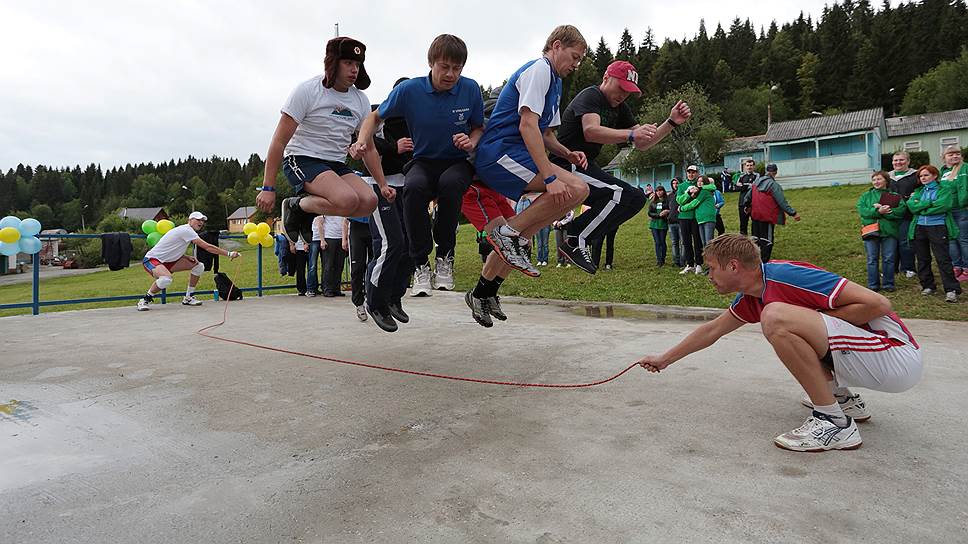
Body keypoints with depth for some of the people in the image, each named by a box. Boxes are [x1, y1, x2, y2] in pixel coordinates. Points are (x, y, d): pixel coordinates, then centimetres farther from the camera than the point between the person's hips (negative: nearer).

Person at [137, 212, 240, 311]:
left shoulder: (186, 231, 9)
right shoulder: (186, 230, -21)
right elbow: (207, 247, -27)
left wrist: (187, 257, -3)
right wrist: (229, 254, -28)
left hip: (167, 261, 10)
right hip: (152, 259, -10)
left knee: (199, 266, 0)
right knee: (166, 279, -39)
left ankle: (188, 297, 8)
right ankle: (145, 300, -14)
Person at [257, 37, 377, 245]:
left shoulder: (361, 100, 8)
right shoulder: (307, 90, -9)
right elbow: (279, 141, -10)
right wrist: (268, 187, -14)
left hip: (336, 165, 6)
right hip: (302, 159, -6)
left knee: (369, 201, -22)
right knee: (348, 201, -31)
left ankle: (310, 207, -1)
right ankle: (296, 206, -4)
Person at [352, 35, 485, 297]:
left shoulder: (470, 89, -6)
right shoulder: (409, 89, -8)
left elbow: (479, 127, 8)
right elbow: (376, 117, 5)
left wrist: (471, 142, -15)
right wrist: (362, 141, -15)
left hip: (457, 162, 0)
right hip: (423, 161, 0)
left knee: (450, 183, -37)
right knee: (414, 187, -36)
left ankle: (445, 257, -17)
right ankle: (421, 264, -21)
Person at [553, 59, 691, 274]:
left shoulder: (619, 108, 14)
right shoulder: (590, 96, -12)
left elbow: (642, 144, 8)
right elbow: (591, 132, -33)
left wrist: (672, 122, -6)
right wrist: (631, 134, -45)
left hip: (585, 167, 10)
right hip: (565, 166, -10)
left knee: (637, 198, 3)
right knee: (619, 193, -25)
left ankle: (575, 234, 0)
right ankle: (575, 242, -17)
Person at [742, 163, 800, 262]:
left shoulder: (756, 182, 5)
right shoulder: (774, 185, -16)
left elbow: (748, 196, 17)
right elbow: (782, 202, -19)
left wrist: (747, 206, 35)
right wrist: (793, 213, -17)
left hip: (755, 215, 6)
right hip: (767, 217, -6)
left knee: (756, 238, 17)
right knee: (767, 240, 2)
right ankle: (764, 263, 3)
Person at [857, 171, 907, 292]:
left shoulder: (895, 196, 8)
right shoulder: (866, 195, 11)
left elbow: (901, 210, -8)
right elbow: (861, 210, -5)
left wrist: (883, 211, -17)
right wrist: (878, 211, -17)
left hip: (889, 231, -1)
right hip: (871, 231, 1)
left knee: (888, 259, 3)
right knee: (872, 259, 4)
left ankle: (888, 284, 14)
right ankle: (873, 285, 12)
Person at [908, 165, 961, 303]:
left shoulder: (945, 189, 3)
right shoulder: (918, 191, 16)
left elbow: (944, 205, -14)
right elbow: (911, 206, -1)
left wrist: (921, 207, -7)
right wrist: (931, 203, -11)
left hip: (938, 228, -5)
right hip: (919, 228, 5)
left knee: (943, 259, -9)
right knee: (922, 259, 9)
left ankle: (952, 290, -7)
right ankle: (928, 286, 20)